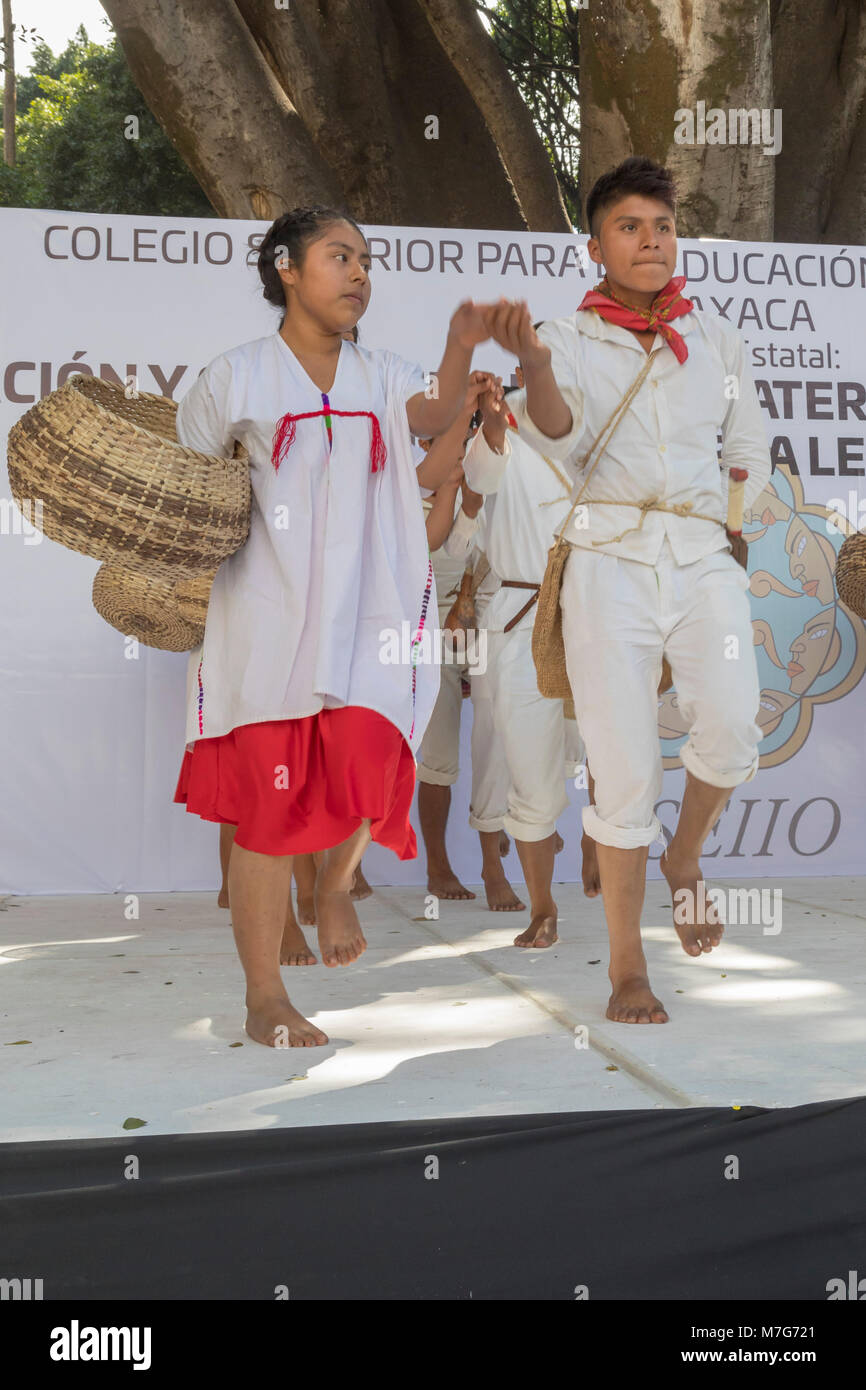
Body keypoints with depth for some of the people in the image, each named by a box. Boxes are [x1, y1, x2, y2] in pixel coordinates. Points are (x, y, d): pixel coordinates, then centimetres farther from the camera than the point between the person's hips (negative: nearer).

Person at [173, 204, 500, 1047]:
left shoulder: (380, 376, 11)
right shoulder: (236, 379, 3)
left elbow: (432, 415, -9)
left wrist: (461, 346, -25)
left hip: (368, 613, 2)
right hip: (267, 619, -2)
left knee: (365, 764, -18)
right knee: (268, 804, 0)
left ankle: (336, 883, 19)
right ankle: (264, 1001, 16)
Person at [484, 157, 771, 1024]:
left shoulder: (716, 338, 15)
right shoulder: (570, 339, 6)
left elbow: (750, 453, 22)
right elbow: (558, 438, -14)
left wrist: (727, 518, 10)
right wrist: (534, 364, -30)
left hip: (704, 557, 2)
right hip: (609, 563, -2)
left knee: (730, 728, -22)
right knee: (623, 765, -6)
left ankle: (684, 860, 9)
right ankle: (626, 967, 6)